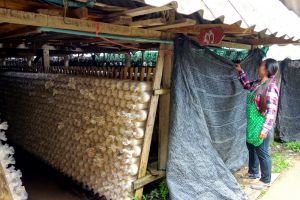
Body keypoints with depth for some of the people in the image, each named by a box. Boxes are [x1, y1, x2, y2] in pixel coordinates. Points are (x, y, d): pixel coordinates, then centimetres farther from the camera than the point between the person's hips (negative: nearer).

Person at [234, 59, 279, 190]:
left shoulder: (270, 87, -21)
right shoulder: (257, 83, 5)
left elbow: (271, 111, -23)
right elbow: (247, 85, 29)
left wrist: (265, 129, -24)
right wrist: (240, 71, 24)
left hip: (261, 126, -9)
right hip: (252, 124, 9)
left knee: (262, 153, 4)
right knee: (252, 148, 22)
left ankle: (265, 181, 22)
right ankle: (253, 172, 41)